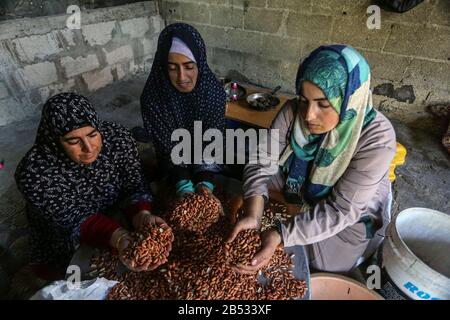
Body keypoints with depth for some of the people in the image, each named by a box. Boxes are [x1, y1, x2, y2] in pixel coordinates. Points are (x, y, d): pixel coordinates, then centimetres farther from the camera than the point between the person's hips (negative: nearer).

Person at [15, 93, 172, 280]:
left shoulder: (118, 138, -23)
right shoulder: (34, 173, -30)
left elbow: (134, 186, -18)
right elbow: (75, 221, -28)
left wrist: (142, 216, -39)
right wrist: (120, 239, -46)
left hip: (120, 221, 2)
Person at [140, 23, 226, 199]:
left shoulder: (214, 92, -20)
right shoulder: (152, 97, -22)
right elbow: (168, 149, -18)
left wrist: (205, 184, -29)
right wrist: (184, 187, -29)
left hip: (207, 170, 1)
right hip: (173, 173, 0)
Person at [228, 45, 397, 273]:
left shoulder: (376, 138, -29)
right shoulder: (293, 112, -19)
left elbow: (341, 210, -30)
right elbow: (263, 164, -21)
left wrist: (281, 235, -40)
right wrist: (252, 216, -38)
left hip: (349, 222, -2)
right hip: (292, 197, 3)